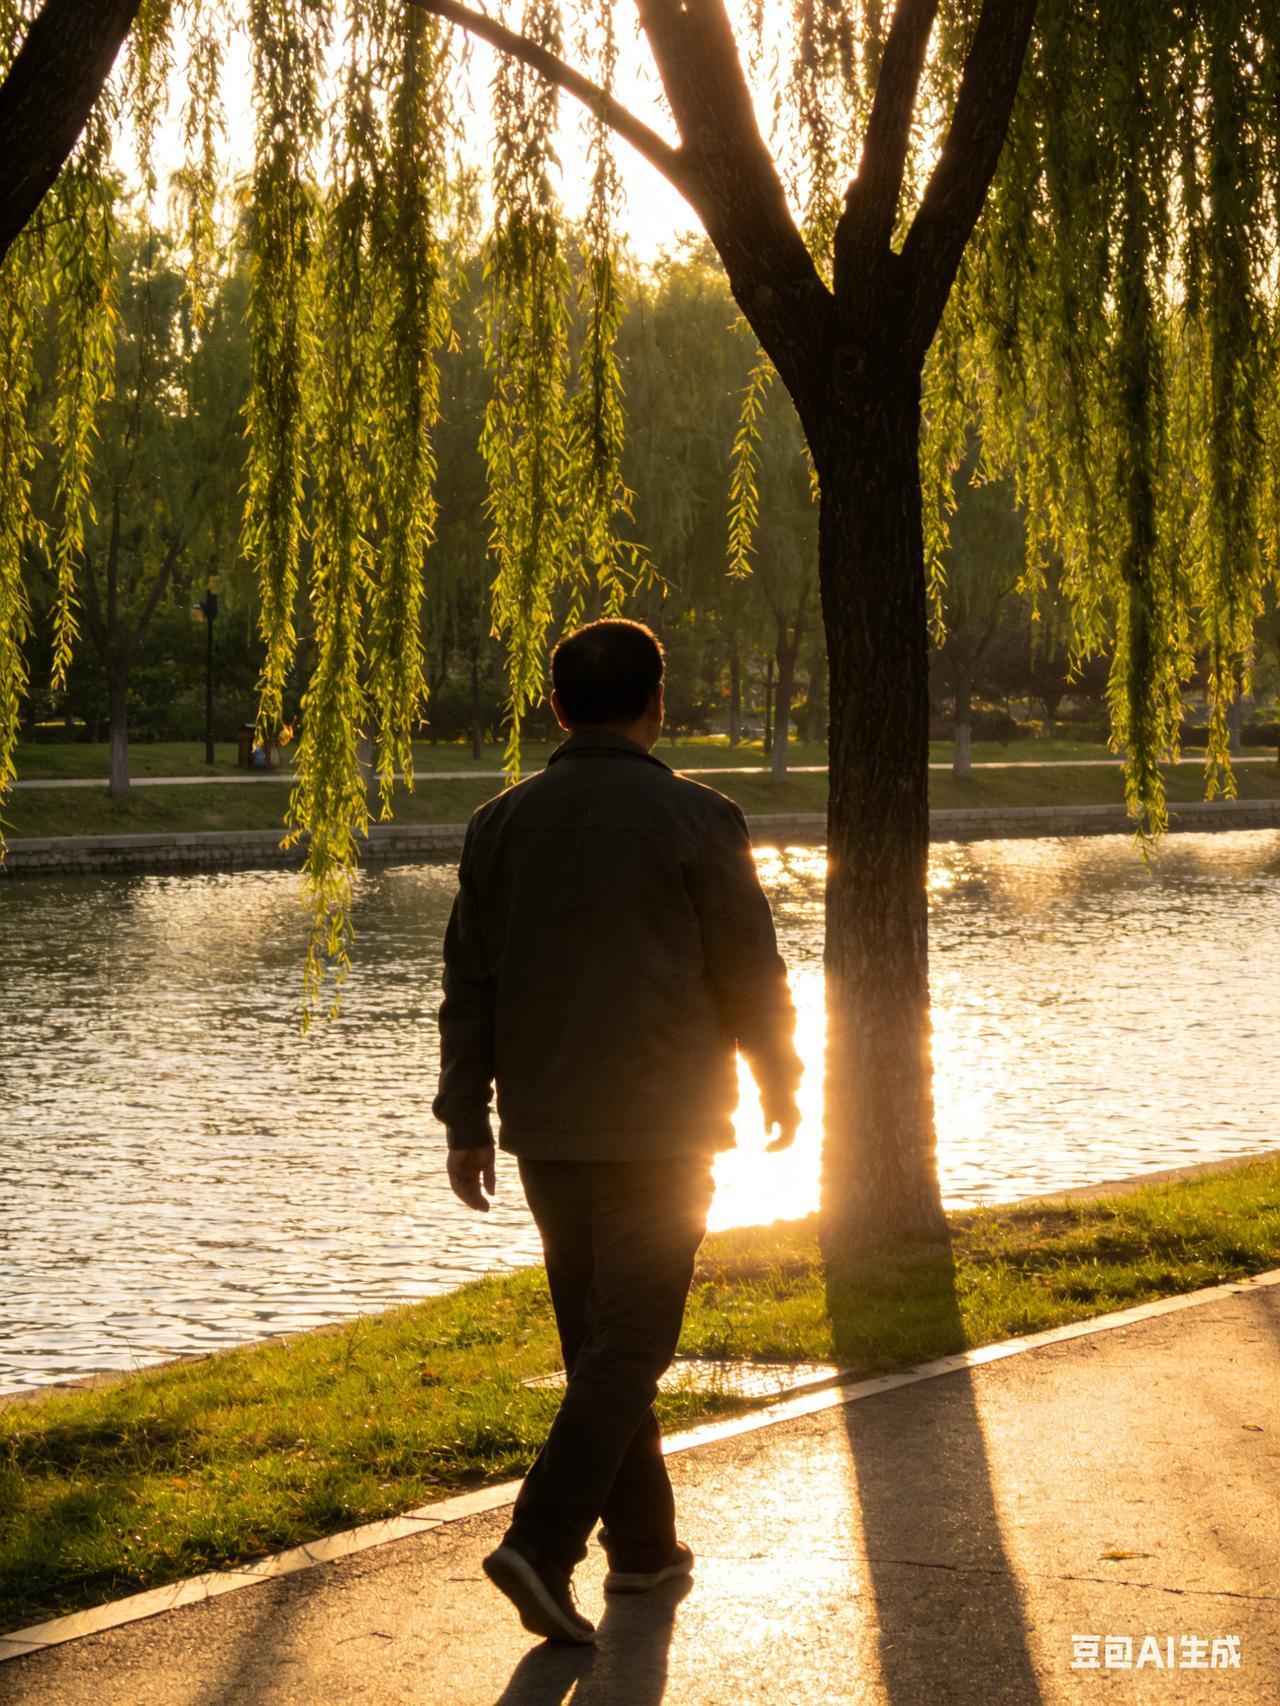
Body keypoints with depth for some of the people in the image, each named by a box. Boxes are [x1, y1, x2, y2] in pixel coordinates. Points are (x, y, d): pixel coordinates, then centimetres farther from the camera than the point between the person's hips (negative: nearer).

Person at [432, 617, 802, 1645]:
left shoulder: (500, 825, 4)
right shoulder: (694, 820, -8)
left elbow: (469, 987, 5)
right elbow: (751, 973, -4)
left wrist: (467, 1122, 10)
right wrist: (781, 1086, 11)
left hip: (545, 1134, 5)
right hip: (660, 1128, -5)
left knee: (598, 1339, 16)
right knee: (627, 1347, -3)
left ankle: (644, 1544, 24)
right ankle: (542, 1546, -16)